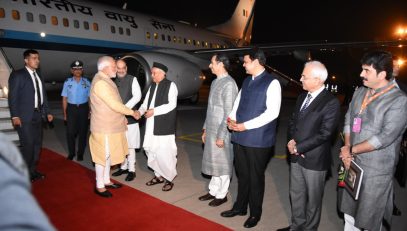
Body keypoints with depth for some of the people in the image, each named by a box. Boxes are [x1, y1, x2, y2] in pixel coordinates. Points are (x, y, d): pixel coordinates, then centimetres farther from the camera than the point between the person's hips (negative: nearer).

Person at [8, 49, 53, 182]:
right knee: (28, 145, -4)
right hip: (25, 117, -6)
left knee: (37, 144, 10)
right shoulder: (17, 75, -4)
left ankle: (33, 171, 24)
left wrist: (47, 112, 13)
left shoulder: (38, 76, 15)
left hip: (38, 115, 6)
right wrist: (15, 116, -14)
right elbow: (12, 96, -8)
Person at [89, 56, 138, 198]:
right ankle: (99, 186, 16)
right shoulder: (100, 82, -21)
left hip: (111, 126, 10)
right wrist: (132, 112, -13)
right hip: (104, 128, -10)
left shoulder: (105, 80, 12)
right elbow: (114, 104, -24)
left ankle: (106, 180, 31)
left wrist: (122, 117, 11)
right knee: (103, 156, 2)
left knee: (108, 155, 18)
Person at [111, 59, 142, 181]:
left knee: (130, 145, 2)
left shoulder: (132, 79, -5)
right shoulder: (113, 81, 7)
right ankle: (123, 167, 30)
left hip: (129, 118, -4)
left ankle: (131, 170, 15)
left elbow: (137, 96, -14)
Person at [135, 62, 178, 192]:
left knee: (164, 152, -3)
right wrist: (140, 111, -8)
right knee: (151, 150, 12)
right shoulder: (152, 86, 15)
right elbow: (146, 102, 13)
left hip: (164, 126, -7)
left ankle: (168, 178, 16)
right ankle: (159, 175, 29)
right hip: (151, 125, 7)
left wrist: (154, 111, -17)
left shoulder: (170, 85, -6)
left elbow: (172, 105, -15)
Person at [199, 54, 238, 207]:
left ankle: (221, 195, 22)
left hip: (222, 132, -8)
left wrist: (221, 136, -18)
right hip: (211, 130, 8)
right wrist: (205, 129, 17)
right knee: (214, 162, 17)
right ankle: (213, 191, 31)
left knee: (222, 164, 6)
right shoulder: (215, 82, 11)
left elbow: (229, 112, -19)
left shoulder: (229, 84, -16)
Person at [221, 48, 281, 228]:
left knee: (255, 177, 9)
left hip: (257, 139, -6)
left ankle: (255, 213, 29)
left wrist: (246, 125, -19)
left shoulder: (272, 83, -10)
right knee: (242, 174, 18)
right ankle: (240, 207, 36)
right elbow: (238, 102, 17)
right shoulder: (246, 81, 12)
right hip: (240, 136, 6)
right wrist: (232, 118, -4)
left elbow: (272, 112, -18)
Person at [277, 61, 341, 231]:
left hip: (314, 159, -7)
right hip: (296, 156, 7)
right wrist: (292, 140, -5)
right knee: (296, 194, 20)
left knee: (313, 198, 12)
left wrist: (298, 147, -16)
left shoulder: (331, 102, -16)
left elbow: (324, 134, -20)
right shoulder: (302, 97, 7)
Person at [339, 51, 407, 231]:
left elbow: (384, 138, -21)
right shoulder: (359, 92, 4)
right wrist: (347, 148, -6)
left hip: (376, 170, -6)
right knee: (349, 211, 20)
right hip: (353, 164, 6)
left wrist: (351, 150, -13)